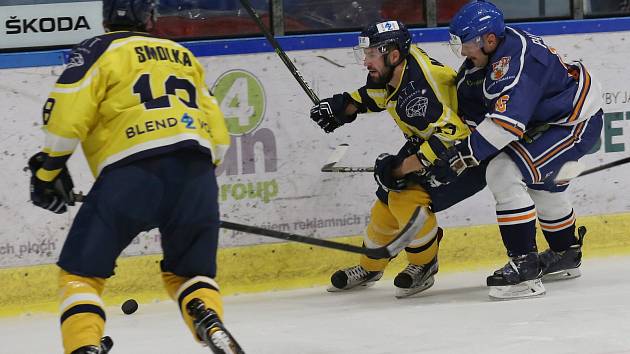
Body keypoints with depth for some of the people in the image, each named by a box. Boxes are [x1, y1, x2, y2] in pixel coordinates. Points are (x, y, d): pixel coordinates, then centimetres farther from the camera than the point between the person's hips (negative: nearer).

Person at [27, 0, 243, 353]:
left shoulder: (100, 50, 12)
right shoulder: (184, 55, 28)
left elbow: (67, 112, -2)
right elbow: (218, 134, 26)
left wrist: (49, 167, 9)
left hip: (133, 168, -4)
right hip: (196, 168, 4)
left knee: (82, 271, 6)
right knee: (190, 272, 21)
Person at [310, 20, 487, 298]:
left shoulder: (418, 91, -35)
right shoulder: (392, 71, -7)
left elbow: (451, 135, -40)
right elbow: (373, 95, 17)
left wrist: (402, 167, -34)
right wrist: (341, 106, 2)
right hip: (425, 145, 10)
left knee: (407, 199, -24)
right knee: (387, 200, 8)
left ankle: (424, 265, 0)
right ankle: (370, 268, 29)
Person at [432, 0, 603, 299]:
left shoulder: (513, 60, -31)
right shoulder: (493, 53, 0)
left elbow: (507, 121, -40)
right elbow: (471, 101, 13)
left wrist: (462, 155, -39)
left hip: (577, 123, -11)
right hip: (549, 119, 11)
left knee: (504, 174, -22)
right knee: (543, 186, 31)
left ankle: (525, 266, -21)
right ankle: (566, 258, 53)